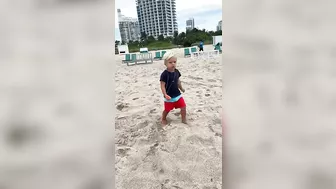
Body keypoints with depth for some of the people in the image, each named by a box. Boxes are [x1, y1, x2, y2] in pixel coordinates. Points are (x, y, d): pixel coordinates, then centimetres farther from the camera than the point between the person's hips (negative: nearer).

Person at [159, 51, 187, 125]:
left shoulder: (176, 71, -1)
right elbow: (162, 85, -20)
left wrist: (181, 88, 25)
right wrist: (165, 95, -27)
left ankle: (184, 120, 26)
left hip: (177, 94, 5)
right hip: (169, 96, -5)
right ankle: (163, 119, 40)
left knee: (183, 107, 5)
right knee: (167, 110, 12)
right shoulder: (164, 74, -20)